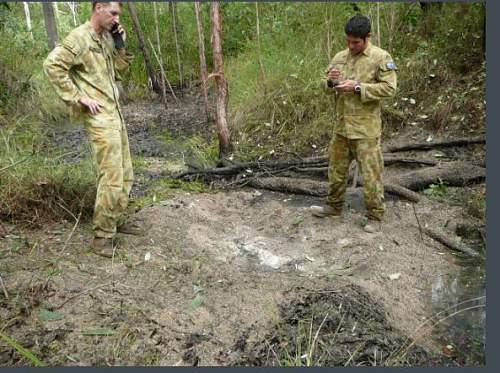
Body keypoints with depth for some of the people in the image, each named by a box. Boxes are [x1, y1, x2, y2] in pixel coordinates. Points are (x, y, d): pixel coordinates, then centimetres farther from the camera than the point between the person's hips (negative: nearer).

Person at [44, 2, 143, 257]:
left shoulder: (106, 38, 14)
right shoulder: (80, 37, -10)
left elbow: (118, 72, 19)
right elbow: (52, 66, -17)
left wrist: (120, 46, 6)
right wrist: (80, 98, -17)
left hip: (115, 113, 9)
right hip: (99, 118, -9)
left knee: (125, 174, 14)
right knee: (111, 177, -9)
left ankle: (116, 221, 28)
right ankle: (102, 235, 3)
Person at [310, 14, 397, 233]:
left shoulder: (381, 57, -7)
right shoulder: (340, 57, 10)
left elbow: (389, 88, -14)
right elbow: (326, 88, 15)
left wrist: (357, 87, -20)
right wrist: (330, 81, -9)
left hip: (365, 129, -6)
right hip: (341, 125, 6)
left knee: (370, 174, 1)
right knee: (337, 169, 17)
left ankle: (375, 217, 15)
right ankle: (334, 207, 35)